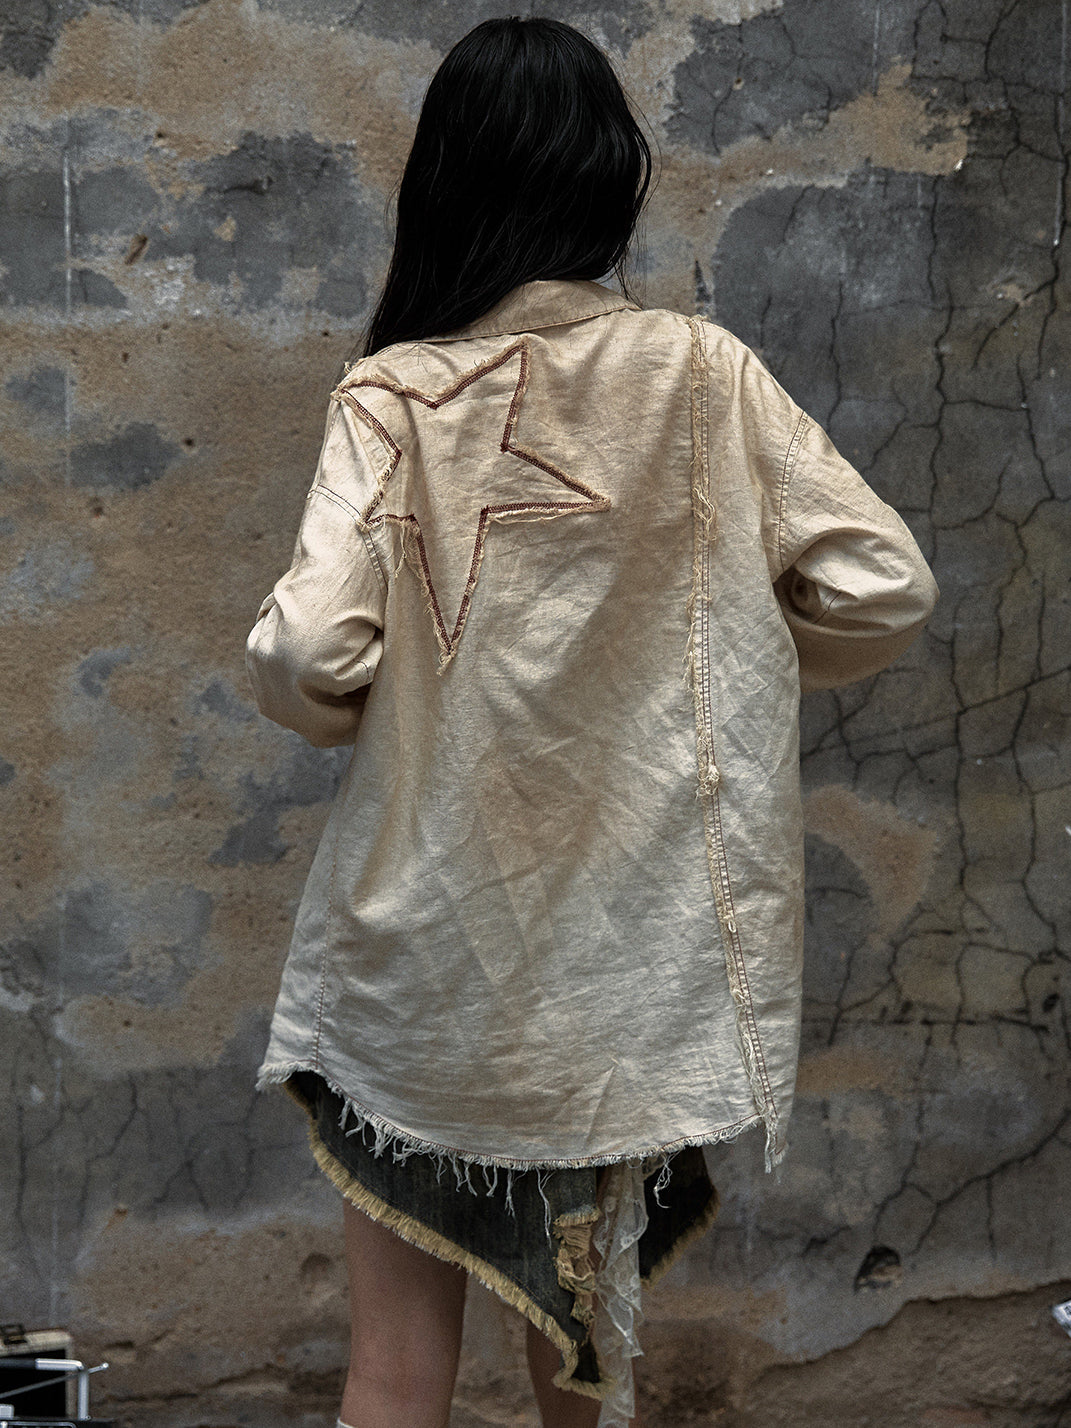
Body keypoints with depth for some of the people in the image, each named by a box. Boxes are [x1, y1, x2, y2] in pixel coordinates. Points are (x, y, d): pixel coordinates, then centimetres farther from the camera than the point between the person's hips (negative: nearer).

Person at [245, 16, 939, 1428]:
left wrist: (340, 705, 2)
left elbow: (308, 655, -20)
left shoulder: (394, 398, -11)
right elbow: (883, 587, -6)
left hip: (429, 950, -2)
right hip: (635, 955, 2)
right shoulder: (703, 376, -6)